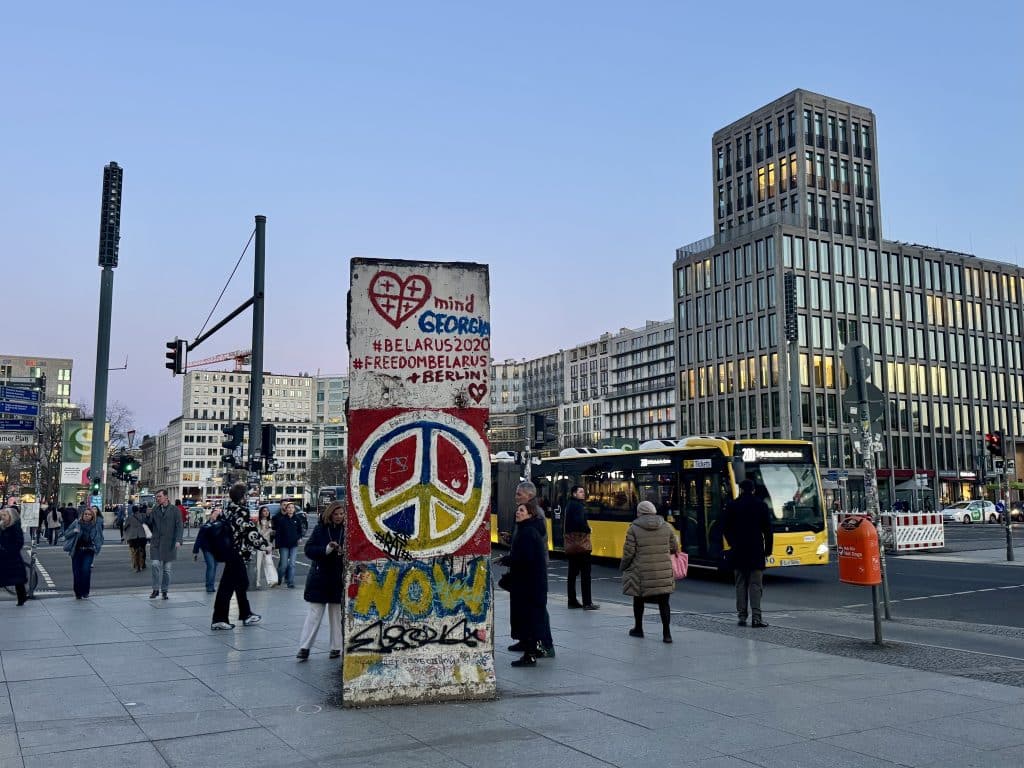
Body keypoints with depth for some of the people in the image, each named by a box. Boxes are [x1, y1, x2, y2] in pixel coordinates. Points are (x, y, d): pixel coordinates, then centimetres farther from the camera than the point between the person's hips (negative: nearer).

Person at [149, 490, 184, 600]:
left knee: (167, 569, 4)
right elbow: (150, 524, 16)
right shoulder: (155, 509, 10)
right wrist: (150, 538, 7)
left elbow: (179, 526, -6)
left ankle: (164, 591, 15)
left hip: (169, 543, -2)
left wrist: (178, 540, -17)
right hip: (156, 543, 2)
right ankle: (156, 589, 3)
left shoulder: (175, 510, -1)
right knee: (155, 565, -10)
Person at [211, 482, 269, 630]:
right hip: (237, 553, -9)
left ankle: (246, 614, 29)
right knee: (227, 586, -3)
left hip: (231, 551, 9)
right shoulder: (240, 511, -19)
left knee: (241, 584, 18)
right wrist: (264, 544, -7)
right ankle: (219, 618, 2)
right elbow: (251, 531, -19)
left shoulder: (229, 509, 7)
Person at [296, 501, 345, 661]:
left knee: (337, 613, 10)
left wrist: (345, 551, -20)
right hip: (320, 578, 0)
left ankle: (336, 647, 20)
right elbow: (308, 549, -6)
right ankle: (304, 647, 5)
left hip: (340, 579, 0)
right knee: (315, 613, 1)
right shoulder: (320, 529, -1)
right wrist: (327, 549, -20)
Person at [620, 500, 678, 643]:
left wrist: (623, 567, 8)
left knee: (638, 600, 17)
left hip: (641, 574, -2)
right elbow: (674, 548, 8)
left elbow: (628, 552, -8)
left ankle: (638, 629, 30)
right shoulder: (666, 527, 2)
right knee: (663, 602, 8)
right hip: (664, 573, 2)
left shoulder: (634, 528, -8)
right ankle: (666, 633, 1)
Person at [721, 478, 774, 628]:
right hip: (756, 550, -1)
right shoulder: (761, 505, -1)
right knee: (756, 584, -1)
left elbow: (725, 527, 3)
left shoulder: (732, 505, 1)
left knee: (740, 584, 8)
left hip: (738, 550, 1)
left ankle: (741, 616, 6)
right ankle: (756, 617, -8)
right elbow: (767, 529, 0)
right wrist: (768, 548, 7)